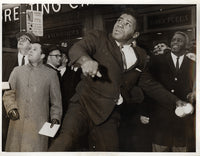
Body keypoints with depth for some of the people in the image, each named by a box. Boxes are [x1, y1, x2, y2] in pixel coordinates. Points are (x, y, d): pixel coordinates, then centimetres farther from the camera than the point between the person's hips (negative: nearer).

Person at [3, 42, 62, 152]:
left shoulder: (51, 74, 8)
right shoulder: (17, 71, 14)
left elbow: (56, 100, 9)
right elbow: (8, 93, 12)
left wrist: (55, 118, 0)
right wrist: (11, 108, -5)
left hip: (39, 125, -2)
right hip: (18, 123, 2)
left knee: (36, 149, -6)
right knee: (14, 149, 3)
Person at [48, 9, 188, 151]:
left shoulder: (139, 56, 15)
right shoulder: (98, 38, 4)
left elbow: (149, 84, 24)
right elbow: (76, 49, -14)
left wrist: (174, 101, 19)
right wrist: (85, 59, -38)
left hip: (109, 117, 5)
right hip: (85, 104, -4)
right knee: (67, 138, -29)